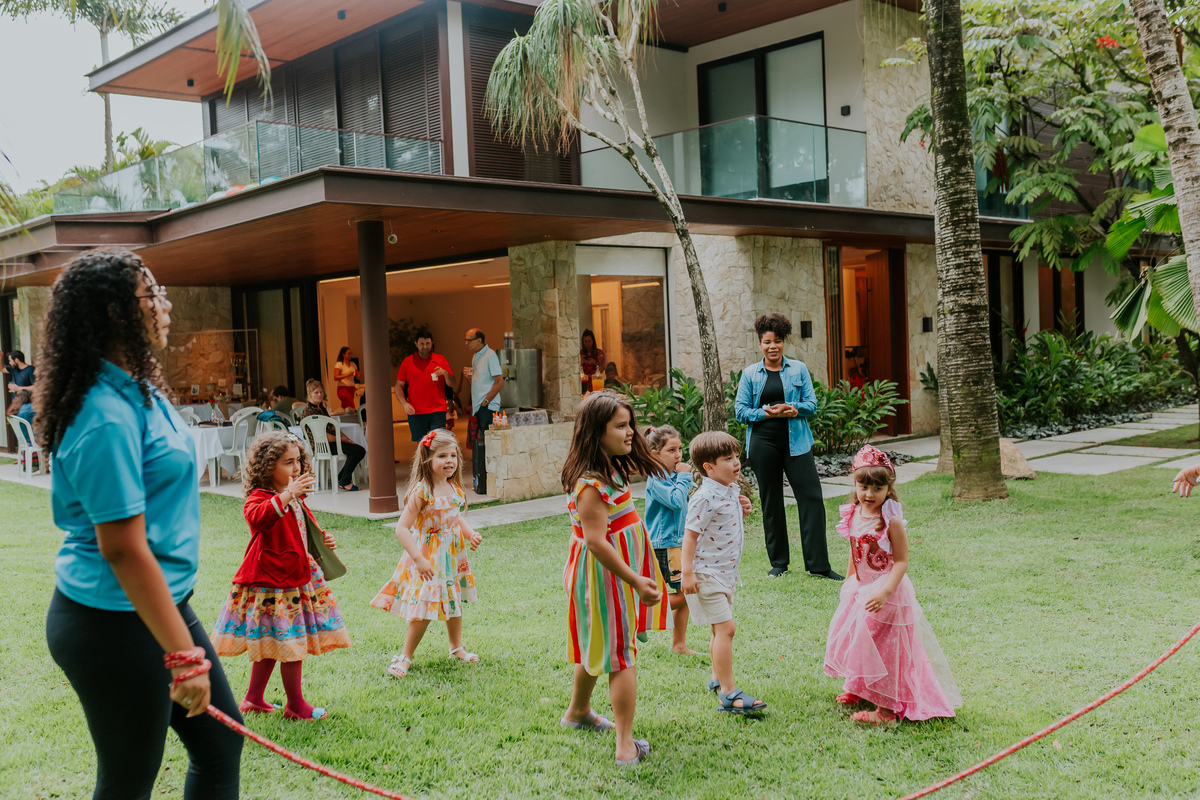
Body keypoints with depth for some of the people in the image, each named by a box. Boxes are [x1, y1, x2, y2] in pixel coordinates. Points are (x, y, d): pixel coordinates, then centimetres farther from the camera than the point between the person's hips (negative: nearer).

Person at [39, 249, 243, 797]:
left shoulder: (136, 388, 7)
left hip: (161, 603, 10)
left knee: (221, 743, 17)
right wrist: (184, 654, -24)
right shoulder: (107, 417, -24)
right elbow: (122, 548, -26)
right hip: (116, 624, -10)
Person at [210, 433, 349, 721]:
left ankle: (254, 699, 29)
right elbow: (257, 517, -40)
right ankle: (295, 704, 10)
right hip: (272, 581, -9)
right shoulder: (260, 497, -15)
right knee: (290, 644, -4)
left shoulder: (295, 499, 14)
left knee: (271, 644, 17)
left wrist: (323, 540, 10)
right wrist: (286, 495, -45)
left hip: (297, 577, 9)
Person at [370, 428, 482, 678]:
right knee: (424, 610, -3)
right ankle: (405, 657, 14)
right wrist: (418, 559, -30)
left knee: (454, 603, 20)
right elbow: (402, 528, -24)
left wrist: (470, 534, -1)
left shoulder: (455, 488, 1)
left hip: (453, 555, 7)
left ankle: (457, 647, 40)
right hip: (428, 558, -7)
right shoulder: (422, 491, -21)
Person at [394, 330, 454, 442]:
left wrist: (445, 373, -12)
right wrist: (404, 404, -7)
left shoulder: (440, 359, 10)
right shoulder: (407, 362, 10)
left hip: (438, 411, 0)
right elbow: (398, 386, 9)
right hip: (416, 412, 0)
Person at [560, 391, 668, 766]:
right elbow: (596, 541, -29)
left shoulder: (611, 469, 6)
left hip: (615, 572, 10)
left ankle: (578, 711, 45)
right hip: (606, 575, -10)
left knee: (598, 646, 25)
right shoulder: (591, 483, -26)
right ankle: (626, 745, 3)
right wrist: (635, 580, -27)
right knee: (621, 656, -4)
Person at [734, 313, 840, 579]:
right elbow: (741, 411, 3)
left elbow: (811, 404, 4)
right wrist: (767, 413, -13)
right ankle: (778, 562, 19)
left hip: (796, 442, 0)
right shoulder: (750, 373, 6)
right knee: (771, 502, 7)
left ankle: (818, 564, -1)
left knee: (811, 498, -7)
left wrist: (791, 408, -15)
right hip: (763, 444, 0)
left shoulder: (798, 369, 7)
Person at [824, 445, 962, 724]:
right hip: (860, 587, 7)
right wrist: (848, 583, 18)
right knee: (856, 638, 19)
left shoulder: (892, 521, -21)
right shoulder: (854, 515, -1)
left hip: (887, 591, -7)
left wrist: (884, 591, -31)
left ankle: (888, 707, 13)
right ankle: (860, 688, 42)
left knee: (884, 645, 0)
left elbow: (901, 562, -21)